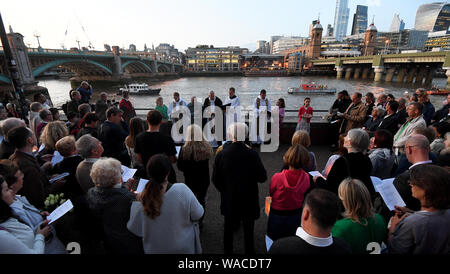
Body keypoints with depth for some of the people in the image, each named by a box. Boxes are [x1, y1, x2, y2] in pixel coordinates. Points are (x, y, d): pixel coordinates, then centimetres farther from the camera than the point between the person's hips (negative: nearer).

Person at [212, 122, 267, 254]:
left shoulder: (221, 155, -17)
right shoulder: (252, 154, -21)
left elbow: (215, 179, -7)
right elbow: (262, 178, -13)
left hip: (228, 200, 2)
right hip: (248, 200, -1)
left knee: (228, 227, 24)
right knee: (248, 229, 19)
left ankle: (228, 249, 43)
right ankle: (249, 250, 36)